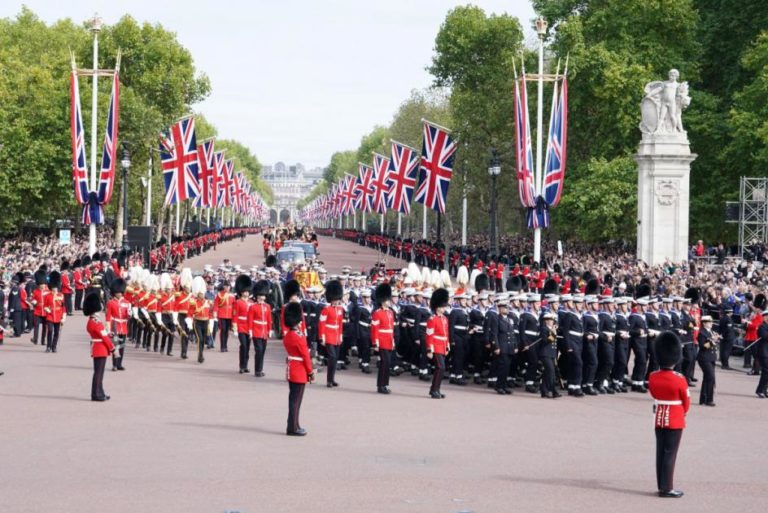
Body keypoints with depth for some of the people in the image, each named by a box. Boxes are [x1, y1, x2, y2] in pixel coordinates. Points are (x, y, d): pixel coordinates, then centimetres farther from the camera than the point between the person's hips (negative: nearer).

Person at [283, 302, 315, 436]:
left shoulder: (287, 336, 6)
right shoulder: (299, 337, -21)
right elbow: (306, 356, -17)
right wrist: (311, 372, -9)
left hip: (291, 371, 9)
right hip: (300, 372, -9)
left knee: (293, 398, 15)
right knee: (296, 400, -3)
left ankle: (293, 425, 22)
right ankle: (293, 428, 1)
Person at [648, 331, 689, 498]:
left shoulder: (652, 377, -6)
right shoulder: (680, 380, -20)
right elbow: (686, 401, -6)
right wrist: (683, 413, 14)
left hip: (659, 418, 5)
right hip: (675, 420, -5)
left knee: (660, 451, 12)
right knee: (670, 453, -1)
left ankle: (661, 485, 18)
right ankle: (667, 489, 1)